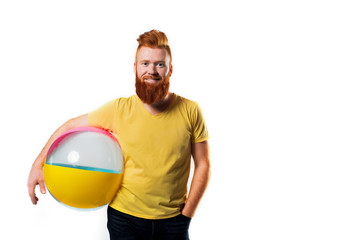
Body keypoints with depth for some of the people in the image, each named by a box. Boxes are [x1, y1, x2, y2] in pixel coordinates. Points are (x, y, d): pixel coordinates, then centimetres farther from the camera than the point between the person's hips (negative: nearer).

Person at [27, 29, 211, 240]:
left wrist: (187, 213, -3)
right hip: (124, 217, 0)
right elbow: (71, 126, 6)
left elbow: (203, 165, 0)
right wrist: (38, 164, 1)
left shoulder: (190, 112, -6)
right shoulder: (118, 110, -6)